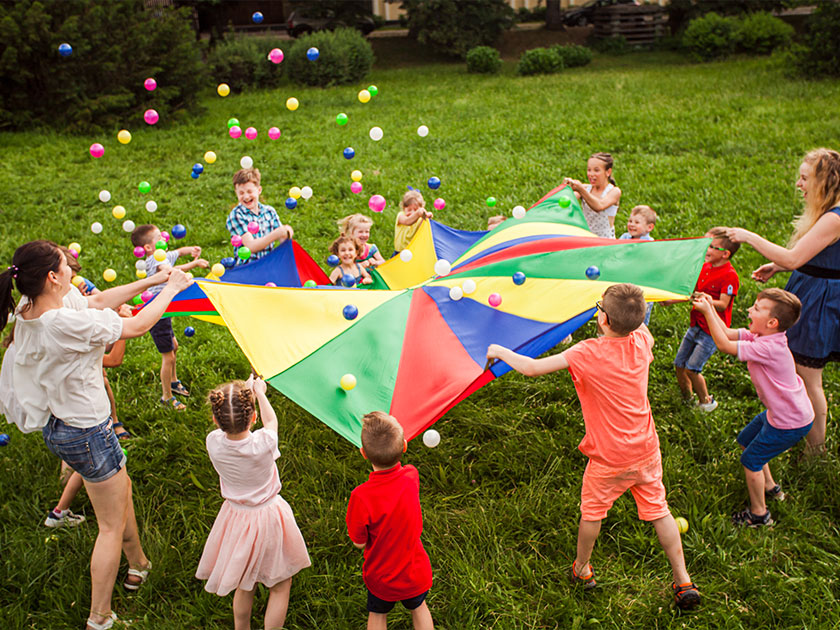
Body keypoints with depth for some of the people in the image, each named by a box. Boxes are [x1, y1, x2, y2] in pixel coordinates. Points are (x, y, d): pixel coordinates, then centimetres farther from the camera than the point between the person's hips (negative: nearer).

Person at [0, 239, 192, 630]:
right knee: (112, 526, 8)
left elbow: (100, 300, 3)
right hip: (85, 432, -10)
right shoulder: (64, 322, -33)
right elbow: (137, 326, -22)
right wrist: (170, 289, -6)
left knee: (121, 488, 30)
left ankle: (137, 566, 51)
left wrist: (153, 280, 2)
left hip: (57, 424, 10)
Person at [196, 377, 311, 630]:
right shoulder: (264, 443, -28)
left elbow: (226, 425, 5)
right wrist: (259, 392, 14)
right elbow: (271, 420, -3)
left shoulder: (213, 443, -21)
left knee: (245, 584, 25)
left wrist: (244, 389, 16)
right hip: (269, 518, -4)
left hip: (236, 517, 4)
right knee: (280, 585, 16)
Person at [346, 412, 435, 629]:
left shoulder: (361, 497, -36)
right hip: (415, 571, 2)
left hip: (381, 576, -2)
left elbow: (359, 543, -19)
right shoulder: (411, 476, -25)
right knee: (419, 608, 32)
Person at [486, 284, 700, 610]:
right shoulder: (642, 341, -10)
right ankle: (683, 582, 24)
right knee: (659, 512, 17)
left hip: (609, 459, -4)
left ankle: (582, 569, 39)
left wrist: (500, 351, -9)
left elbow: (532, 368, -23)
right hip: (646, 451, 4)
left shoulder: (588, 353, -25)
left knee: (592, 511, 19)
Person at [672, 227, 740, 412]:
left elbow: (722, 305, -23)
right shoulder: (704, 267, 7)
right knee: (679, 364, 9)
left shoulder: (730, 275, -18)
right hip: (696, 325, 8)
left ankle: (706, 401, 12)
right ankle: (686, 397, 30)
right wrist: (672, 299, 2)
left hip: (712, 330, -8)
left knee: (692, 368, -10)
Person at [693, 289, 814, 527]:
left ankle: (759, 514, 22)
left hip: (791, 422, -9)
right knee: (746, 440, 25)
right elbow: (728, 334, -1)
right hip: (778, 412, 9)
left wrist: (707, 312, -27)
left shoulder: (768, 348, -33)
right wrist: (710, 307, -12)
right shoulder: (760, 336, -6)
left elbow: (724, 345, -31)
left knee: (751, 459, 3)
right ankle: (770, 487, 44)